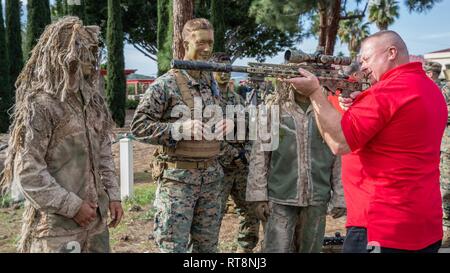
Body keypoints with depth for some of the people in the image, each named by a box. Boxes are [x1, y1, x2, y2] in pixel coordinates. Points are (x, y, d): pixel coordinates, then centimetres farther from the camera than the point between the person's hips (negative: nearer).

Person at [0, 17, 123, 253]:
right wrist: (72, 206, -15)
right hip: (57, 224, -7)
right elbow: (27, 172, -16)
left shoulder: (93, 101, 8)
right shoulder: (39, 105, -14)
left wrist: (113, 195, 6)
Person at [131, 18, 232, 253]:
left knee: (207, 246, 14)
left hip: (211, 176, 6)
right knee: (173, 247, -1)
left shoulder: (211, 82, 11)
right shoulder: (165, 84, -9)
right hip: (178, 178, -6)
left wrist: (225, 124, 1)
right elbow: (139, 126, -11)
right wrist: (179, 128, -22)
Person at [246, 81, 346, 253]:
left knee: (310, 248, 12)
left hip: (317, 199, 2)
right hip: (280, 198, -1)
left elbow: (339, 158, 5)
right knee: (276, 248, -2)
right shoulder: (274, 108, 2)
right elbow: (260, 154, 1)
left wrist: (339, 197, 1)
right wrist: (259, 195, -4)